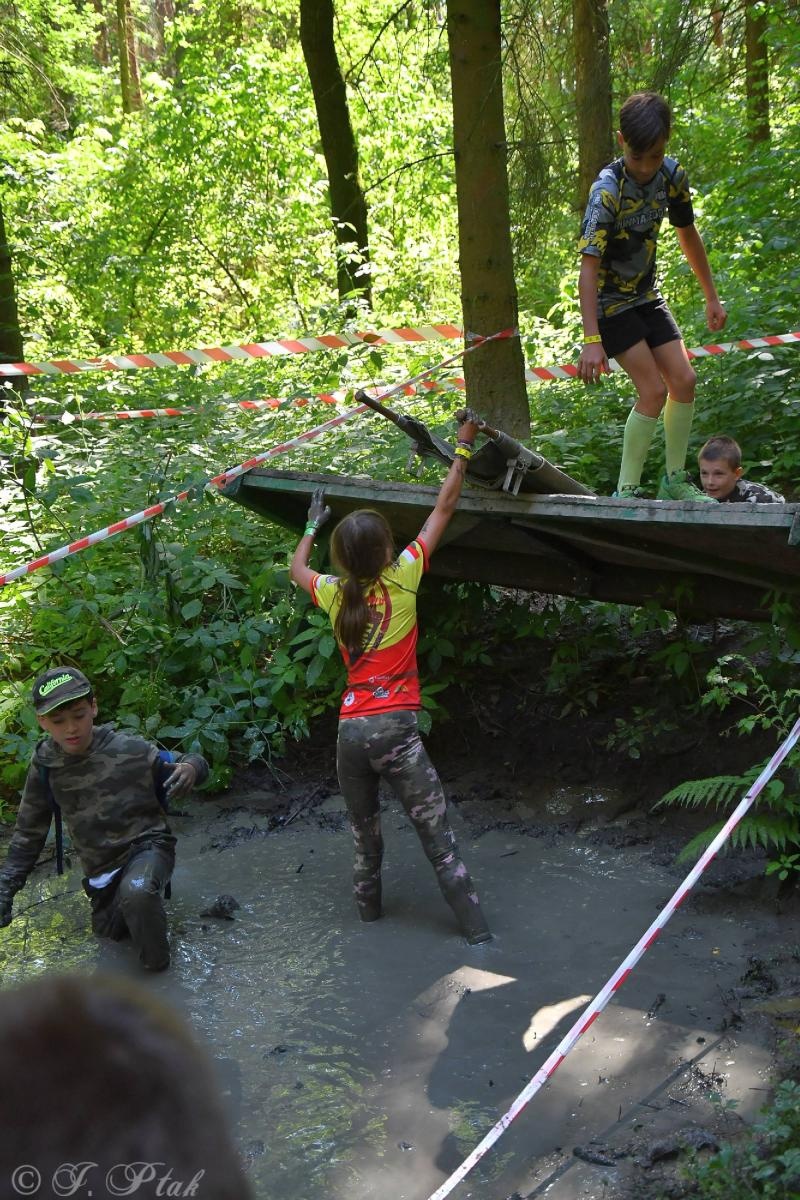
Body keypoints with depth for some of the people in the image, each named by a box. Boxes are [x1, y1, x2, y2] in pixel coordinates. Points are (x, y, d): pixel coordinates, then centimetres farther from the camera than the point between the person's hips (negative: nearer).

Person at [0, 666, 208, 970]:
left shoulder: (129, 749, -17)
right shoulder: (46, 764, -8)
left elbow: (184, 765, -6)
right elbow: (29, 831, 4)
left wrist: (190, 767, -31)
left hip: (147, 845, -5)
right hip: (102, 866, 5)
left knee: (136, 891, -35)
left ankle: (156, 961, -8)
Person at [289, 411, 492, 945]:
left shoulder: (335, 594, 5)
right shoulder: (402, 577, -5)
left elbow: (297, 568, 30)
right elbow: (443, 509, 4)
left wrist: (313, 524, 44)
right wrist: (463, 447, 13)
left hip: (350, 730, 4)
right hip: (396, 726, -4)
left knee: (365, 832, 21)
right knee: (439, 838, -1)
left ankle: (368, 907, 33)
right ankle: (476, 928, -2)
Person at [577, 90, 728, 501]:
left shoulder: (672, 175, -7)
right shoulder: (607, 190, -26)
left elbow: (687, 233, 10)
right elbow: (588, 267, -31)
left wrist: (711, 296, 14)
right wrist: (592, 340, -38)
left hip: (647, 296, 6)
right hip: (610, 302, -6)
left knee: (684, 381, 0)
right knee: (653, 391, -15)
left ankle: (674, 480, 14)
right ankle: (625, 493, -7)